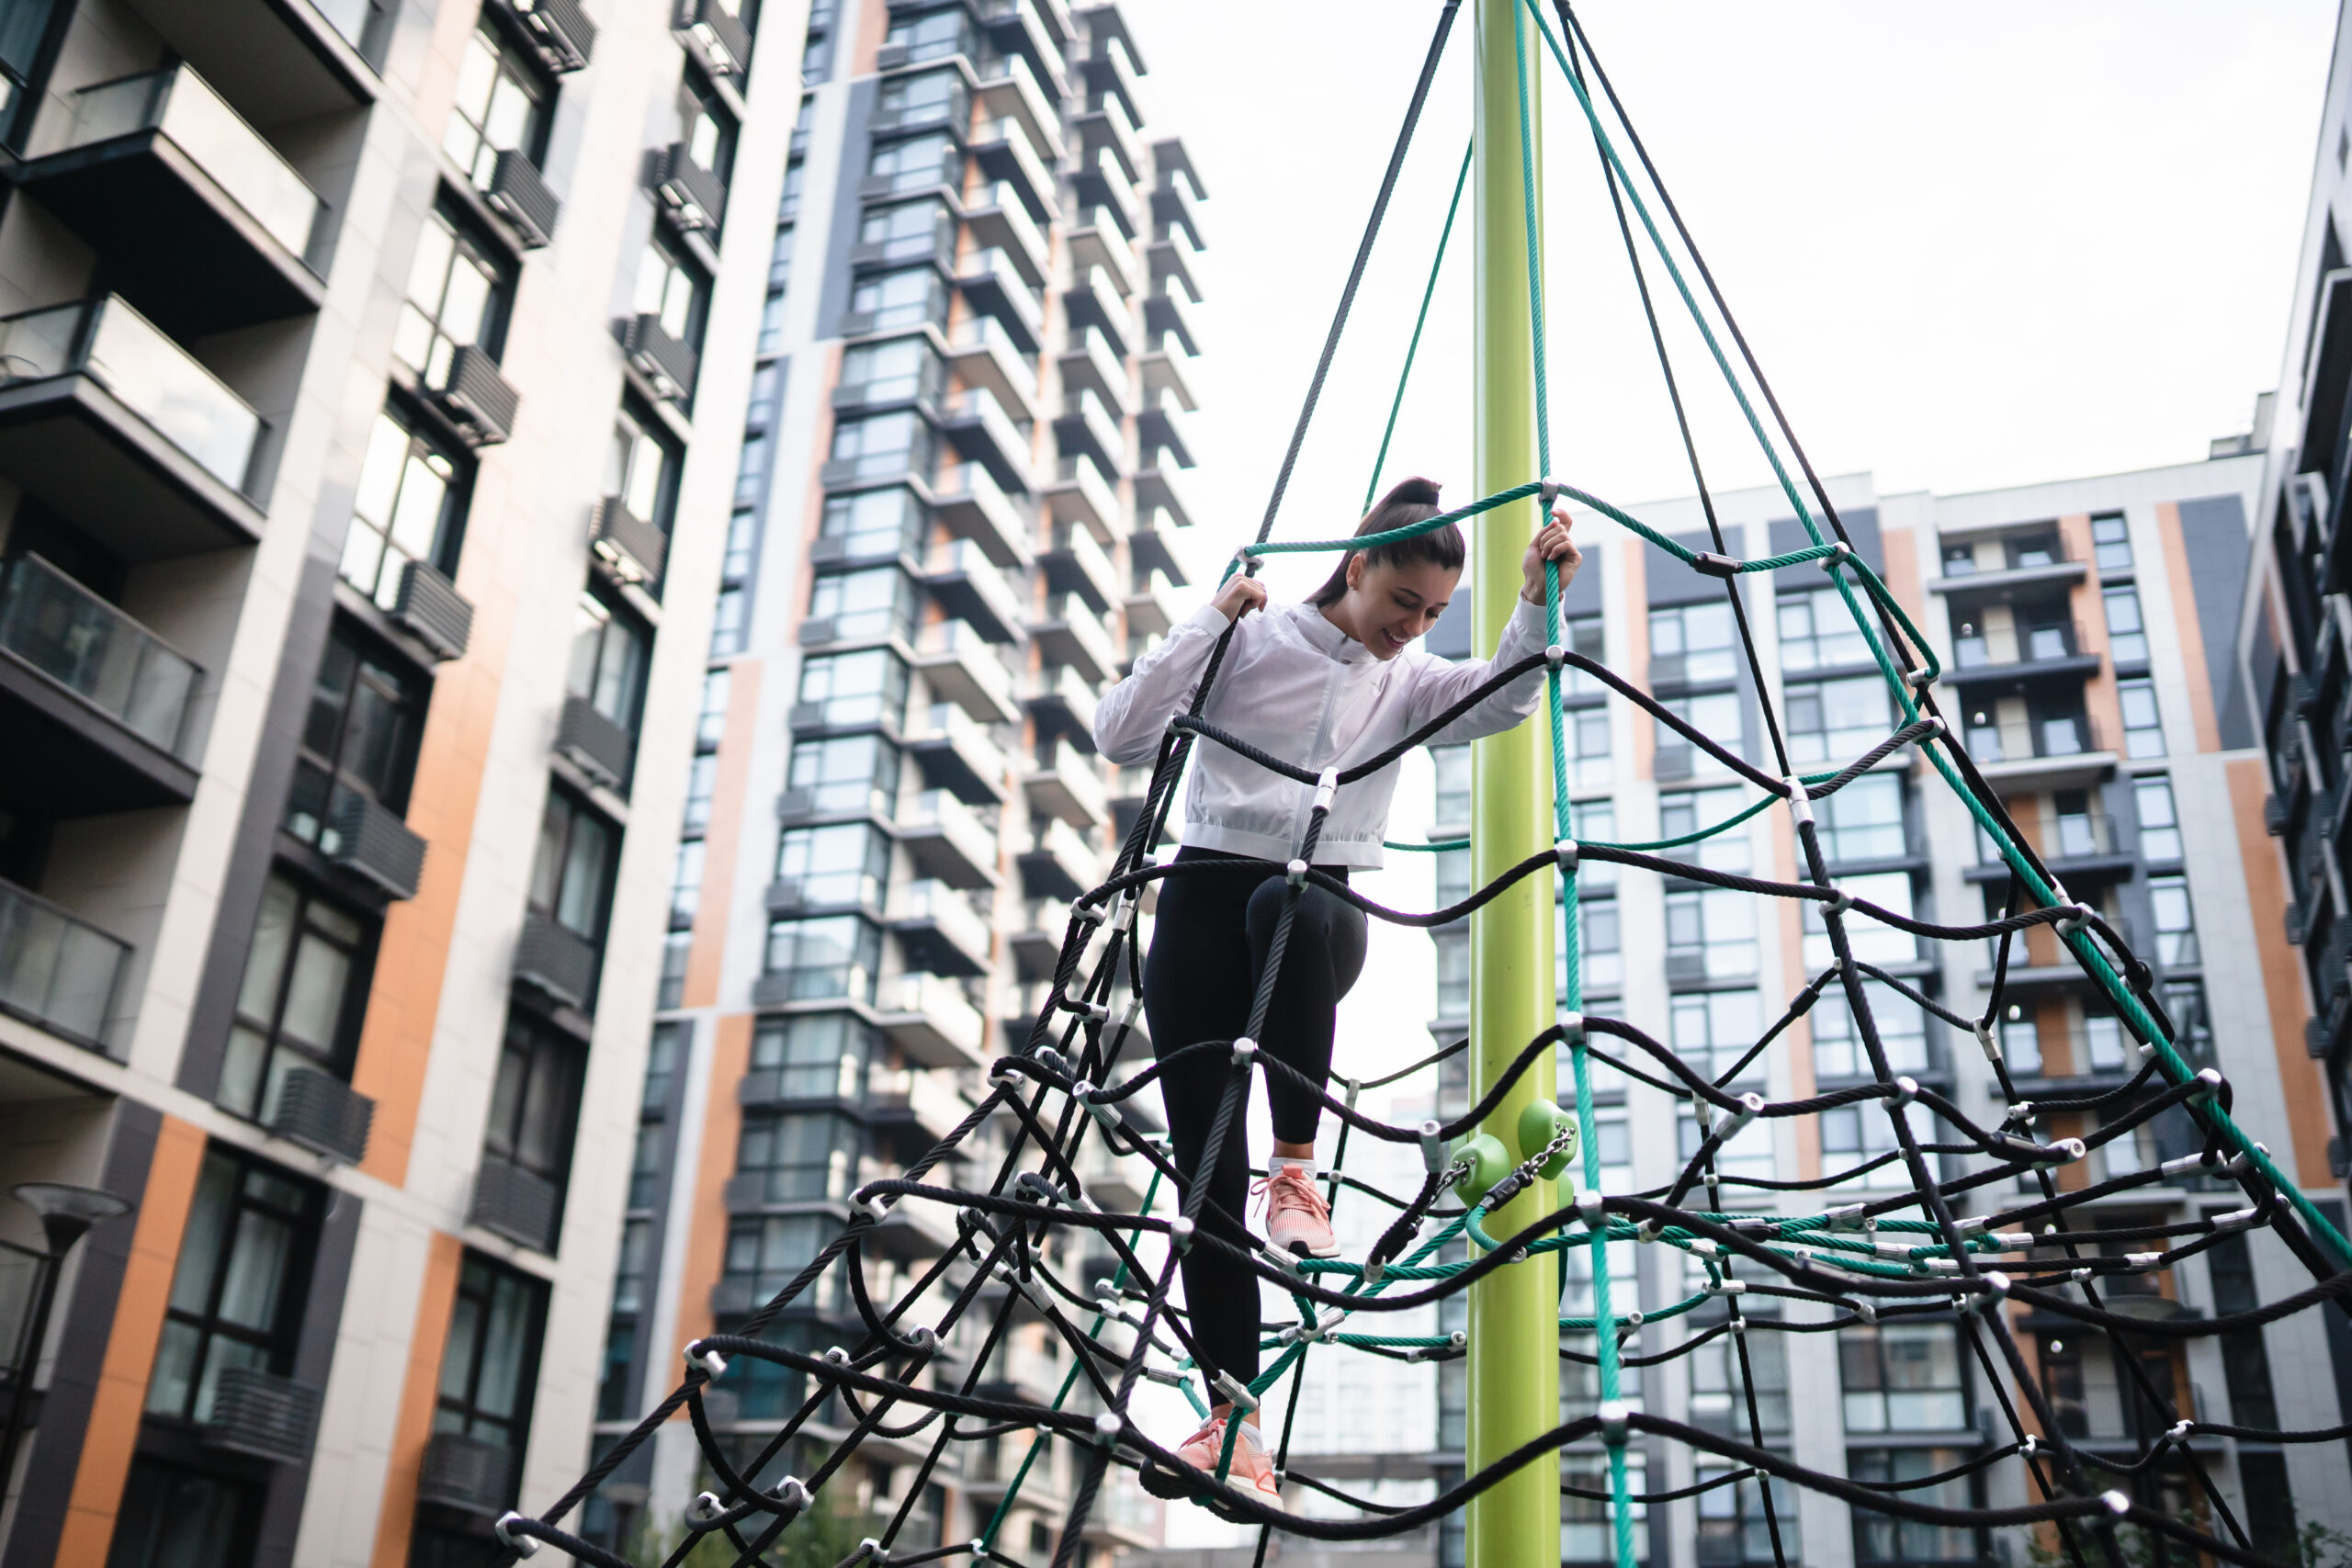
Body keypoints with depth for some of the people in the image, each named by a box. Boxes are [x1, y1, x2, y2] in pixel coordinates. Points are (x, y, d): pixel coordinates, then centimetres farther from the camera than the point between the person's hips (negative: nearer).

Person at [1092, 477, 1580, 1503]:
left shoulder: (1409, 683, 12)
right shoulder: (1251, 640, 2)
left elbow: (1504, 698, -8)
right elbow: (1121, 736, -6)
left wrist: (1535, 601, -22)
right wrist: (1212, 620, -10)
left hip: (1326, 908, 1)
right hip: (1207, 901, -1)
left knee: (1289, 907, -38)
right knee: (1205, 1164, -5)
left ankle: (1297, 1169, -23)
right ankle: (1233, 1420, 3)